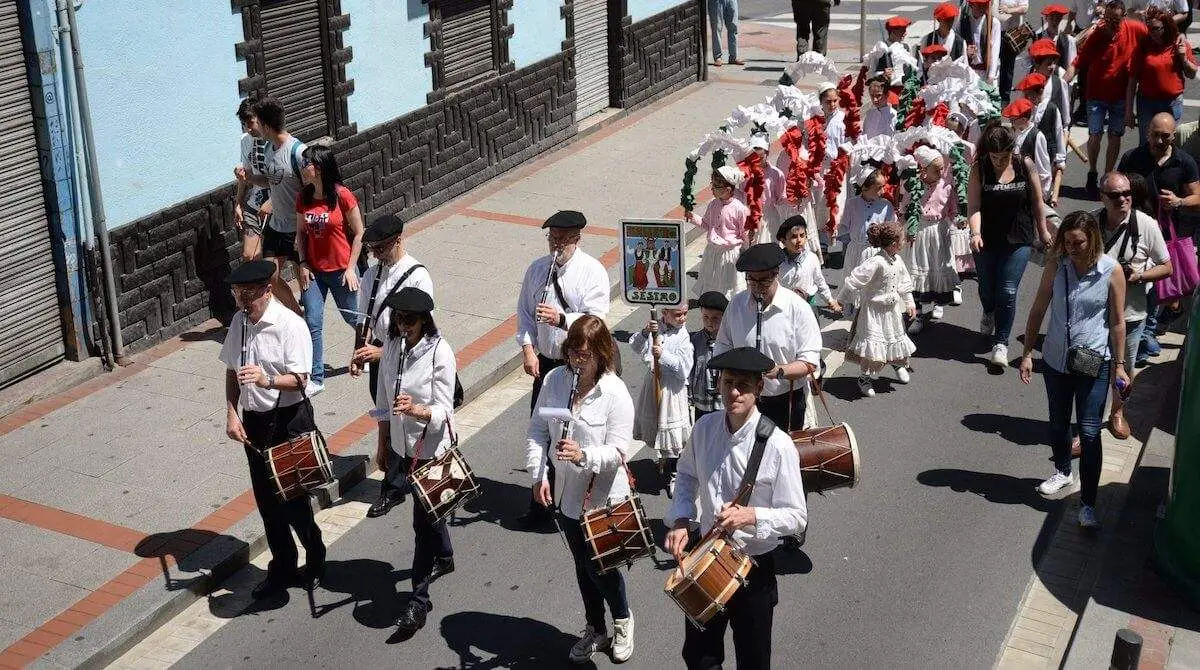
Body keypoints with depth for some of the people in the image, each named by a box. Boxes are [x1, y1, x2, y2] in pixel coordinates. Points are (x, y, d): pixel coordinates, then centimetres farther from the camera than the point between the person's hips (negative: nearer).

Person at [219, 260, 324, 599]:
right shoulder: (239, 322, 4)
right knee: (266, 501, 14)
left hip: (289, 421, -6)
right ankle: (282, 568, 31)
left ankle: (315, 563, 24)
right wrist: (232, 414, 2)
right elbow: (231, 371, 12)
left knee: (292, 498, -1)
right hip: (253, 421, 6)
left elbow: (299, 379, -20)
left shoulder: (290, 324, -16)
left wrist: (267, 381, -38)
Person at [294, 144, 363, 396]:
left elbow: (359, 233, -9)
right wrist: (303, 263, -2)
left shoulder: (342, 196, -15)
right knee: (312, 323, -1)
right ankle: (315, 379, 5)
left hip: (341, 270, -4)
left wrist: (351, 268, -10)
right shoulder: (303, 198, -1)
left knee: (352, 317, 13)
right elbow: (301, 233, 10)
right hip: (313, 272, 4)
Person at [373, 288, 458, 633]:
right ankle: (444, 558, 51)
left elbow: (443, 411, -22)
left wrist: (416, 410, -42)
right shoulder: (392, 346, -2)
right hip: (401, 445, 7)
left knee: (423, 520, -3)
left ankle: (419, 599, 5)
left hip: (431, 448, -6)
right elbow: (384, 398, 9)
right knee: (428, 509, 26)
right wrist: (382, 442, 14)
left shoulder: (440, 353, -21)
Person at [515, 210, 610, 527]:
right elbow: (524, 311, 10)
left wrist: (560, 318, -32)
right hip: (545, 362, 5)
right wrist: (527, 348, -4)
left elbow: (595, 319, -18)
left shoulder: (593, 272, -10)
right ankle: (541, 503, 23)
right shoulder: (537, 269, 6)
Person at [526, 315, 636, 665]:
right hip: (566, 494, 5)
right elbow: (537, 430, 0)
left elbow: (619, 451, -19)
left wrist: (584, 455, -37)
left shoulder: (616, 393, -19)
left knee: (601, 566, 5)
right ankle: (595, 630, 40)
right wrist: (539, 474, -11)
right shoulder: (554, 380, -6)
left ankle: (623, 622, 35)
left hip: (604, 498, -4)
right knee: (582, 564, 19)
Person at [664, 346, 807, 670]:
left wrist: (751, 516, -30)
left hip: (754, 568, -4)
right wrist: (681, 520, -5)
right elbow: (687, 476, 10)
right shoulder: (705, 428, -8)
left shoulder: (777, 445, -21)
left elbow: (796, 517, -15)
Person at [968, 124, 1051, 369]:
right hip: (987, 239, 1)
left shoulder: (1025, 166, -7)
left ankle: (1001, 344, 4)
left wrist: (1043, 231, 10)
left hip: (1018, 240, -1)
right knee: (986, 286, 17)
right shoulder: (979, 169, -9)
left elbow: (1036, 201, 3)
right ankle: (989, 314, 52)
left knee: (1007, 292, -6)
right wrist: (975, 233, -29)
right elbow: (973, 205, -15)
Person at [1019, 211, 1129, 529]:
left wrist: (1119, 364, -2)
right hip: (1056, 359, 3)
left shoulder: (1111, 271, -12)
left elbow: (1117, 322, -5)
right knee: (1058, 424, 20)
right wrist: (1027, 353, 0)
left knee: (1089, 432, -4)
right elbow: (1038, 310, 1)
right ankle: (1063, 472, 45)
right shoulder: (1056, 266, -6)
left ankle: (1088, 504, 1)